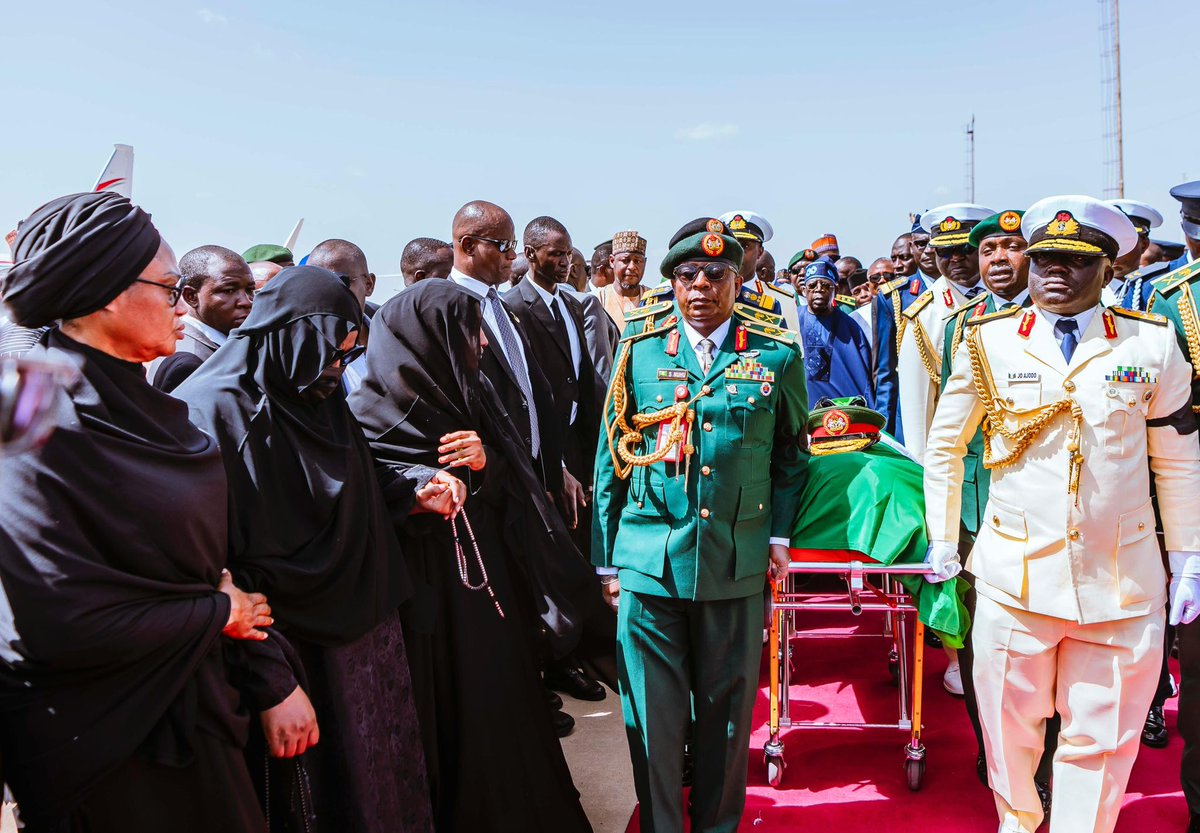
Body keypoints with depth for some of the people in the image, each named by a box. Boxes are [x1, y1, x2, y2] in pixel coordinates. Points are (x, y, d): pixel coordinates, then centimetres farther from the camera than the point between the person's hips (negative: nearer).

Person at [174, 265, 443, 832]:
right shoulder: (215, 411, -18)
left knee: (390, 783, 16)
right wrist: (273, 684, -29)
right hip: (295, 652, -7)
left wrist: (414, 494, 0)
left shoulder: (322, 399, 7)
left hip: (365, 629, 7)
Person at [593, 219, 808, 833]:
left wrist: (779, 534, 4)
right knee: (651, 713, 5)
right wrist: (607, 559, 5)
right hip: (648, 560, 0)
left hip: (738, 562, 1)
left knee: (727, 708, 13)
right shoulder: (639, 352, 4)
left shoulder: (777, 356, 4)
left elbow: (790, 453, 13)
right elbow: (610, 459, 6)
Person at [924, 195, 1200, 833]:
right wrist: (942, 540, 9)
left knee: (1100, 739, 11)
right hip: (1015, 578, 0)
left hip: (1123, 584, 0)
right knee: (1011, 727, 13)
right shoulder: (988, 342, -2)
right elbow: (944, 446, 8)